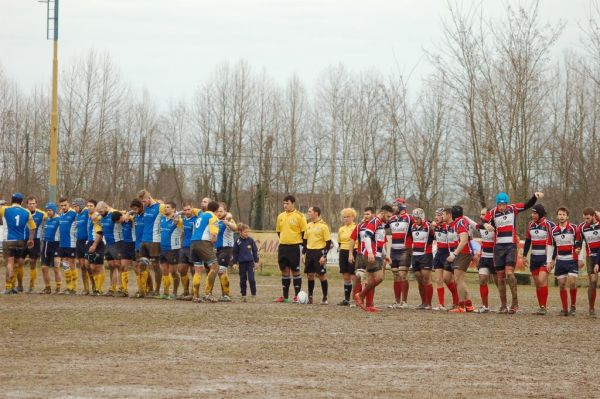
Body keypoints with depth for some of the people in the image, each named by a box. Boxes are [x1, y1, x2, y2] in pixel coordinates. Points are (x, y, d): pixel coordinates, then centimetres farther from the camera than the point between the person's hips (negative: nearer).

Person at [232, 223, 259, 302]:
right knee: (243, 279, 6)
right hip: (242, 262, 0)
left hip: (250, 262, 0)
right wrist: (235, 262, 1)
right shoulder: (238, 241, -3)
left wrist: (256, 261, 7)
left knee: (251, 278, -8)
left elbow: (255, 251, 8)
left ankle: (254, 294, 1)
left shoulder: (251, 240, 0)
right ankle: (243, 295, 14)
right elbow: (235, 252, 4)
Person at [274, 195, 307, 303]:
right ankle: (285, 296, 12)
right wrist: (284, 241, 13)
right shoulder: (281, 216, 10)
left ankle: (297, 296, 3)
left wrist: (301, 245, -8)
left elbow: (304, 232, -5)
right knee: (284, 270, 7)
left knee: (295, 271, -2)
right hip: (283, 247, 5)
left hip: (295, 247, -5)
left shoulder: (299, 216, -6)